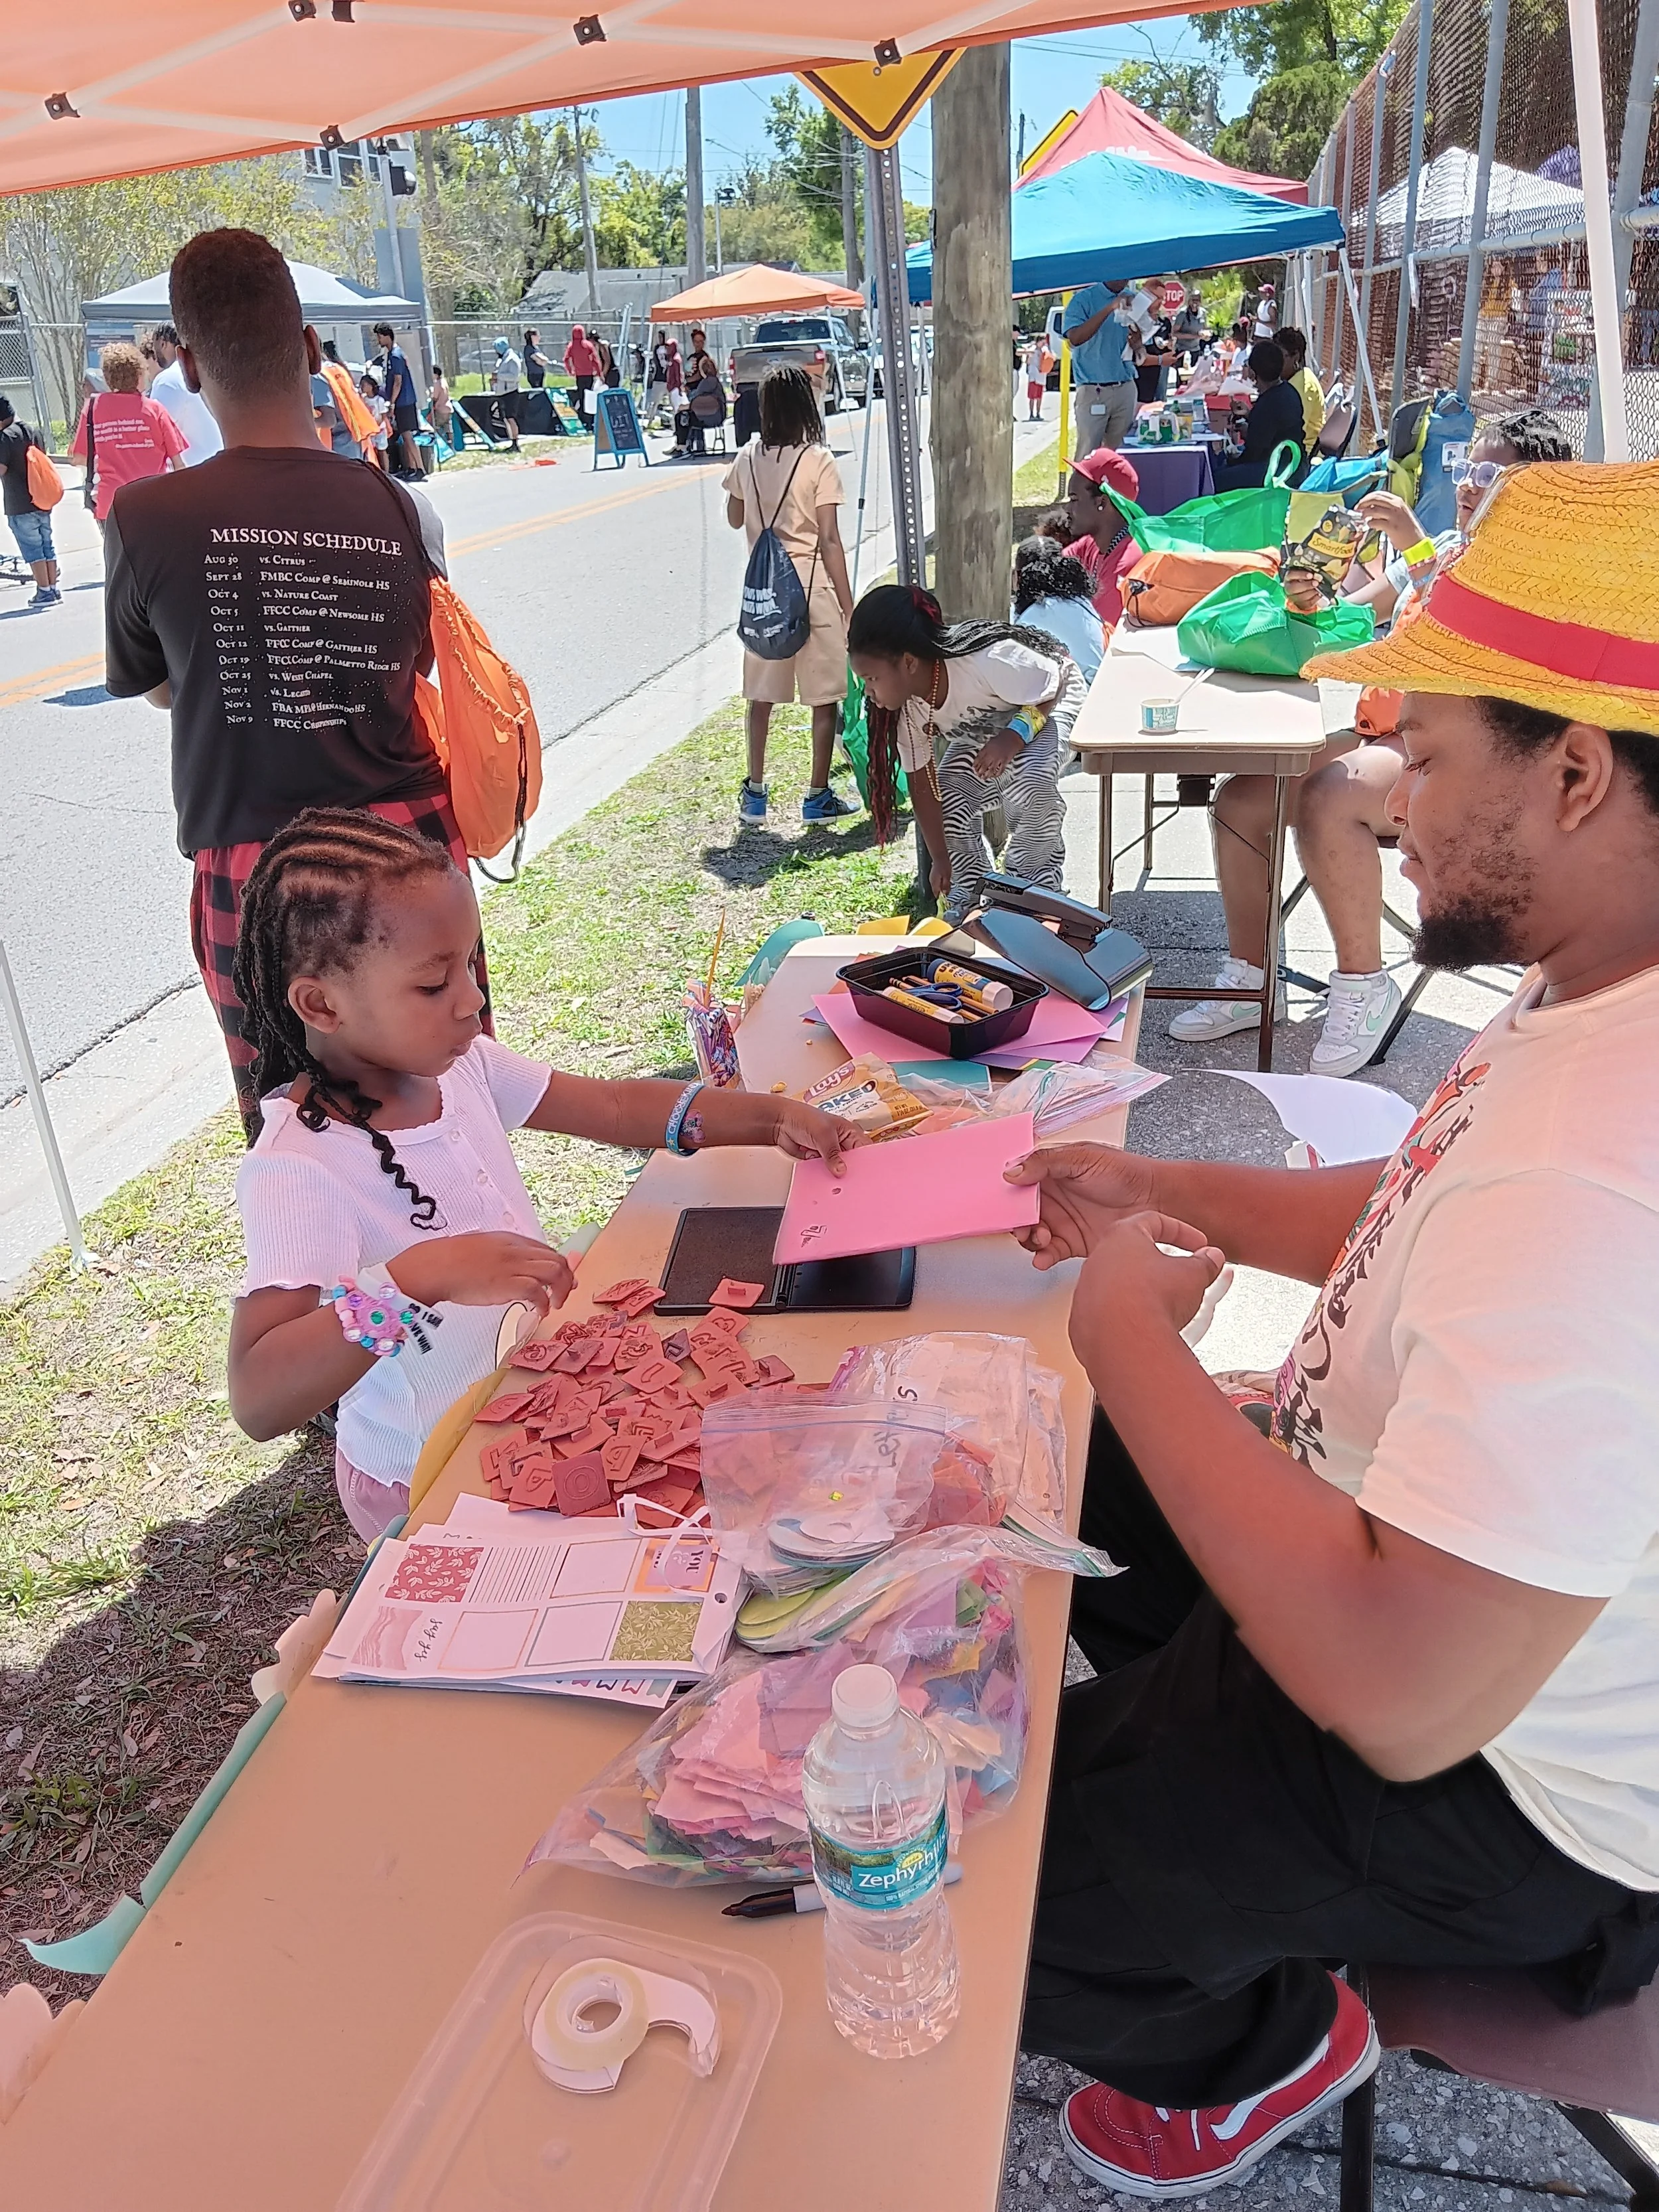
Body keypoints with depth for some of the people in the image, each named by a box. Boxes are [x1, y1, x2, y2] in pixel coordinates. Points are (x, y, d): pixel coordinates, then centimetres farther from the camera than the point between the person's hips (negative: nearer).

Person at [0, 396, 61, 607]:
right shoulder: (32, 431, 8)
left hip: (20, 506, -7)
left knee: (32, 549, -2)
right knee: (47, 546, 11)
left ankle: (44, 592, -3)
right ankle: (53, 589, 14)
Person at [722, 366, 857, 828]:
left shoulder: (747, 460, 3)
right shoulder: (818, 462, -10)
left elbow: (735, 519, 19)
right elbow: (830, 541, -11)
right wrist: (848, 606, -6)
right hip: (812, 585, -5)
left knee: (762, 694, 13)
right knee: (825, 696, 7)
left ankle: (754, 794, 18)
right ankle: (818, 796, 12)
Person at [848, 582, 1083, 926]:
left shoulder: (987, 661, -42)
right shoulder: (907, 705, -21)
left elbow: (1055, 683, -27)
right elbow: (922, 783, -14)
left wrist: (1016, 734, -44)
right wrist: (940, 859, -12)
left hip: (1047, 703, -6)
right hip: (980, 733, 6)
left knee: (1030, 780, -34)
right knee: (948, 800, -13)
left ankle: (1031, 876, -11)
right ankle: (969, 893, 12)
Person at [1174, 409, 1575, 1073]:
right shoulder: (1444, 548, 21)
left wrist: (1417, 547, -26)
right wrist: (1312, 601, -4)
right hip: (1389, 733, 8)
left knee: (1327, 801, -36)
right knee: (1239, 799, -9)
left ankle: (1364, 986, -19)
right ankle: (1248, 979, 2)